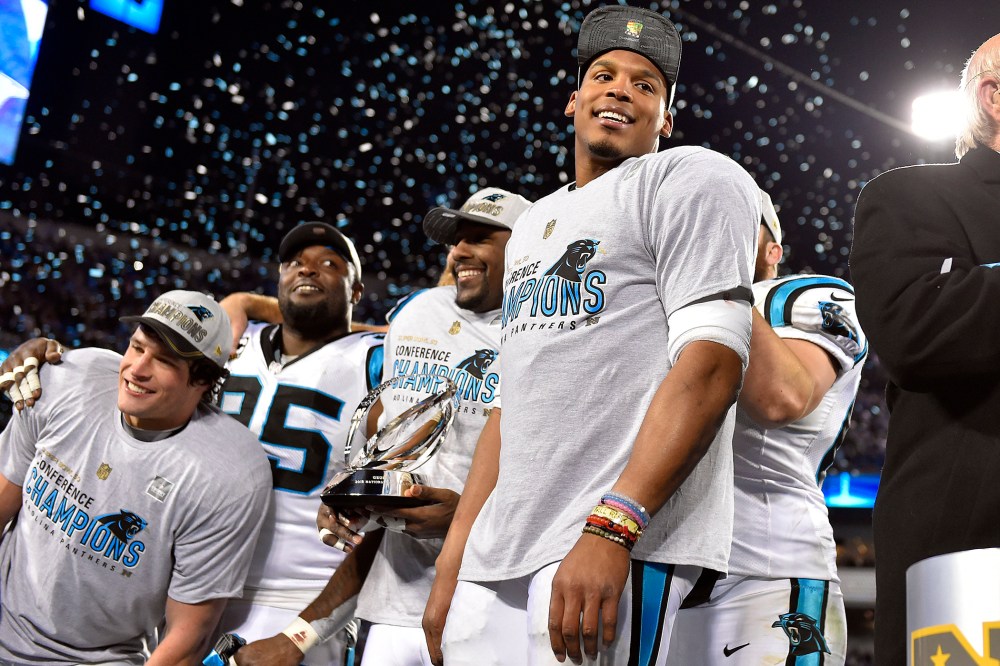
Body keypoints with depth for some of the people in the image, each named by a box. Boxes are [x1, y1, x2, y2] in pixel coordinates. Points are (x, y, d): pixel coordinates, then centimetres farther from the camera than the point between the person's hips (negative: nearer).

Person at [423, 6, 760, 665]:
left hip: (624, 544, -7)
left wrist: (611, 528, -21)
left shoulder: (694, 180, 0)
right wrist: (453, 559, 16)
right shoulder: (533, 224, 22)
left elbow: (712, 360, -13)